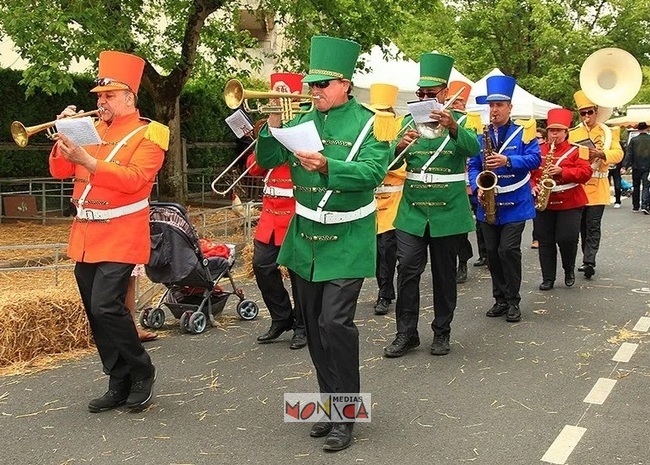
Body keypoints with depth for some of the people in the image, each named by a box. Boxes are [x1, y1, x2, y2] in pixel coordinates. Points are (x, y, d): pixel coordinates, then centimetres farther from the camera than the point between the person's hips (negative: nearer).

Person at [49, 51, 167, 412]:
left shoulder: (148, 134, -5)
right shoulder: (92, 129, 13)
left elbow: (133, 179, -19)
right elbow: (60, 172, 12)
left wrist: (87, 160, -27)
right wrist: (65, 136, -3)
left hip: (120, 237, -7)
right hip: (85, 236, 7)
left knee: (106, 307, -16)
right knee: (96, 313, 7)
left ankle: (142, 372, 5)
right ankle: (120, 385, 19)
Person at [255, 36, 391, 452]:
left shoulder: (368, 123, -5)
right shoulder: (302, 121, 8)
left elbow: (374, 171, -18)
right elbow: (266, 161, 5)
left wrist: (327, 166, -31)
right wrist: (273, 124, -12)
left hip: (347, 242, -5)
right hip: (305, 240, 5)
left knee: (334, 322, -13)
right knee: (314, 327, 10)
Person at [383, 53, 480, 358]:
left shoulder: (459, 120, 0)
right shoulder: (410, 120, 8)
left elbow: (473, 149, -20)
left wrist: (452, 127, -38)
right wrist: (401, 146, -22)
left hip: (448, 212, -2)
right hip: (412, 211, 2)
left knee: (444, 273, 8)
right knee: (407, 269, -3)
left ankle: (442, 332, 21)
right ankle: (406, 333, 6)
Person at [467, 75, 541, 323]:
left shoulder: (523, 132, -1)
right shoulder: (480, 135, 9)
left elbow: (535, 159, -12)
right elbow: (473, 166, 8)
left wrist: (507, 160, -25)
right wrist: (478, 186, -10)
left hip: (515, 204, -4)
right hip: (488, 204, 4)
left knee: (508, 250, -11)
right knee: (492, 252, 7)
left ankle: (513, 301, 4)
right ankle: (500, 299, 20)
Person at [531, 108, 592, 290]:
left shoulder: (576, 150, 0)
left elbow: (586, 172, -9)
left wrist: (562, 171, -20)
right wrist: (532, 187, -12)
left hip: (569, 203, -3)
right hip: (542, 203, 3)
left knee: (567, 239, -7)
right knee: (545, 242, 5)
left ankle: (569, 271, 20)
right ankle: (548, 278, 13)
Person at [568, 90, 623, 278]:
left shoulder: (608, 132, 5)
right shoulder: (572, 134, 8)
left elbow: (618, 154, -7)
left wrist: (600, 154, -23)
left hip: (597, 187, -2)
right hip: (577, 186, 2)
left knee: (593, 226, -7)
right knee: (582, 226, 7)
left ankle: (589, 262, -10)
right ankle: (588, 260, 18)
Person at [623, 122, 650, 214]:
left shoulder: (633, 140, -3)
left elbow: (629, 154, -6)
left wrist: (625, 166, -8)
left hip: (636, 167, 1)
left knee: (636, 187, 12)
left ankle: (635, 206, 19)